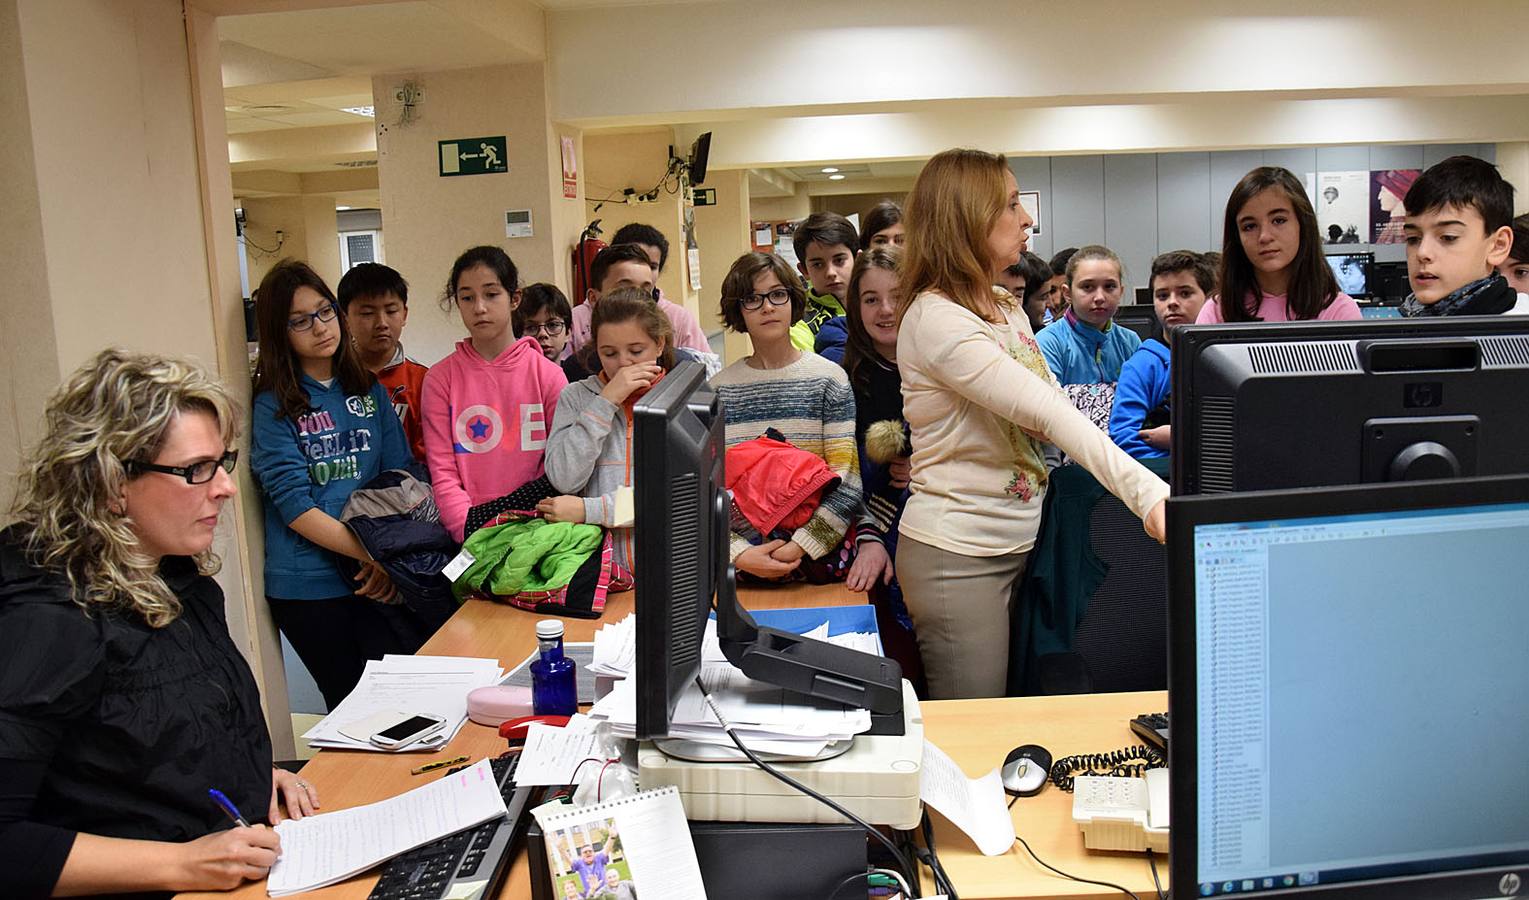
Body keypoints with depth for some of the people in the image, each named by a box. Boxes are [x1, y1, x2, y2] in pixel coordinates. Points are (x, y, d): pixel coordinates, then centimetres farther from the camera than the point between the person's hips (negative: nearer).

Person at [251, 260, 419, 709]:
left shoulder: (369, 390, 9)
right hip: (309, 587, -3)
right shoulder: (273, 406, -4)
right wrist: (373, 554, -17)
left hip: (378, 579, 3)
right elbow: (295, 508, -12)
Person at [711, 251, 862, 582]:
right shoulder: (717, 390, 7)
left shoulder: (829, 378, 3)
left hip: (818, 556, -1)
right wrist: (738, 553, -12)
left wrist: (799, 547, -12)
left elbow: (847, 483, -3)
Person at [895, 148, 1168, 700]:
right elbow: (1047, 413, -30)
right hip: (958, 557, -8)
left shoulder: (1007, 311, 11)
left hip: (1019, 544, 8)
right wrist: (1147, 491, -37)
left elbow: (1055, 413, 6)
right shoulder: (935, 318, -18)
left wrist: (1148, 486, -8)